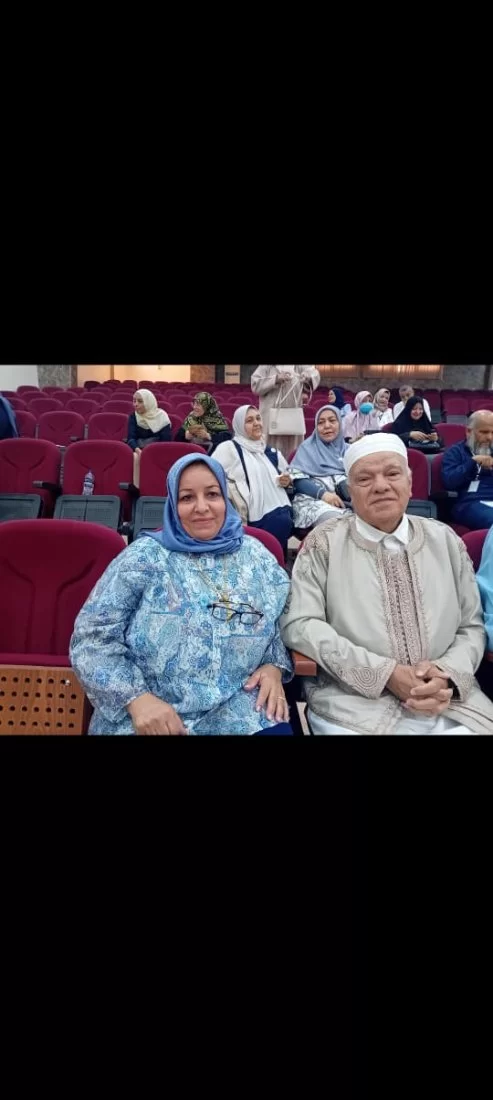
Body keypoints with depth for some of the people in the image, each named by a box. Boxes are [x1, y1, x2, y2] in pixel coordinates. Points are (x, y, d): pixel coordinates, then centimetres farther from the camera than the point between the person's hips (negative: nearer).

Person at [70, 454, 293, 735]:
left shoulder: (256, 558, 9)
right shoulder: (144, 558, -1)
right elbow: (91, 637, -4)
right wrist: (137, 697, -17)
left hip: (238, 712, 3)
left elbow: (285, 624, 17)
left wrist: (274, 666, -4)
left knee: (277, 729, -24)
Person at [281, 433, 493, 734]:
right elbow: (298, 624, -7)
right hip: (356, 706, -2)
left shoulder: (445, 540, 10)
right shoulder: (325, 542, 1)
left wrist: (448, 674, -9)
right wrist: (384, 673, -13)